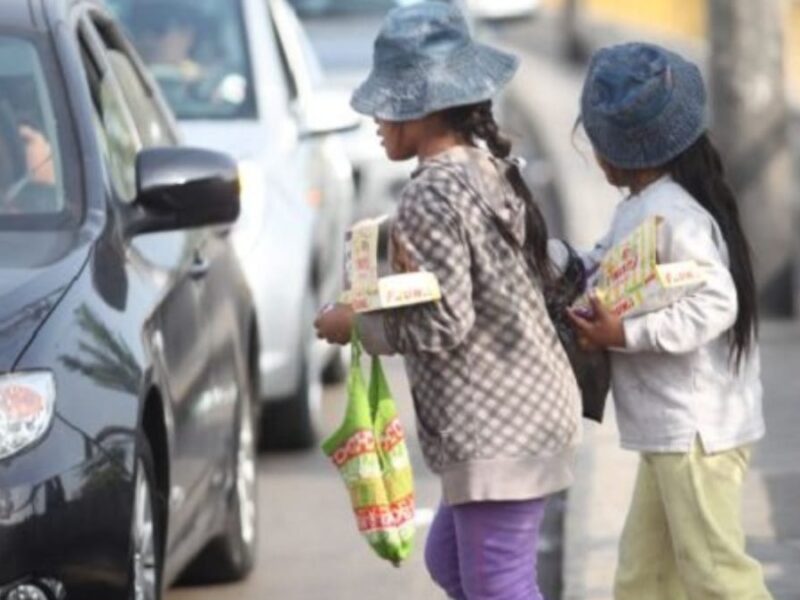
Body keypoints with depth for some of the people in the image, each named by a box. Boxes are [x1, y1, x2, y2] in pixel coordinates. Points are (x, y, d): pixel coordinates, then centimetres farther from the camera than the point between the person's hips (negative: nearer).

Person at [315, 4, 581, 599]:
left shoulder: (432, 194, -18)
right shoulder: (490, 169, 10)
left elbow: (442, 326, -21)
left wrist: (356, 324, -6)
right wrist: (409, 273, 15)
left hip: (496, 431, -10)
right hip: (530, 408, 10)